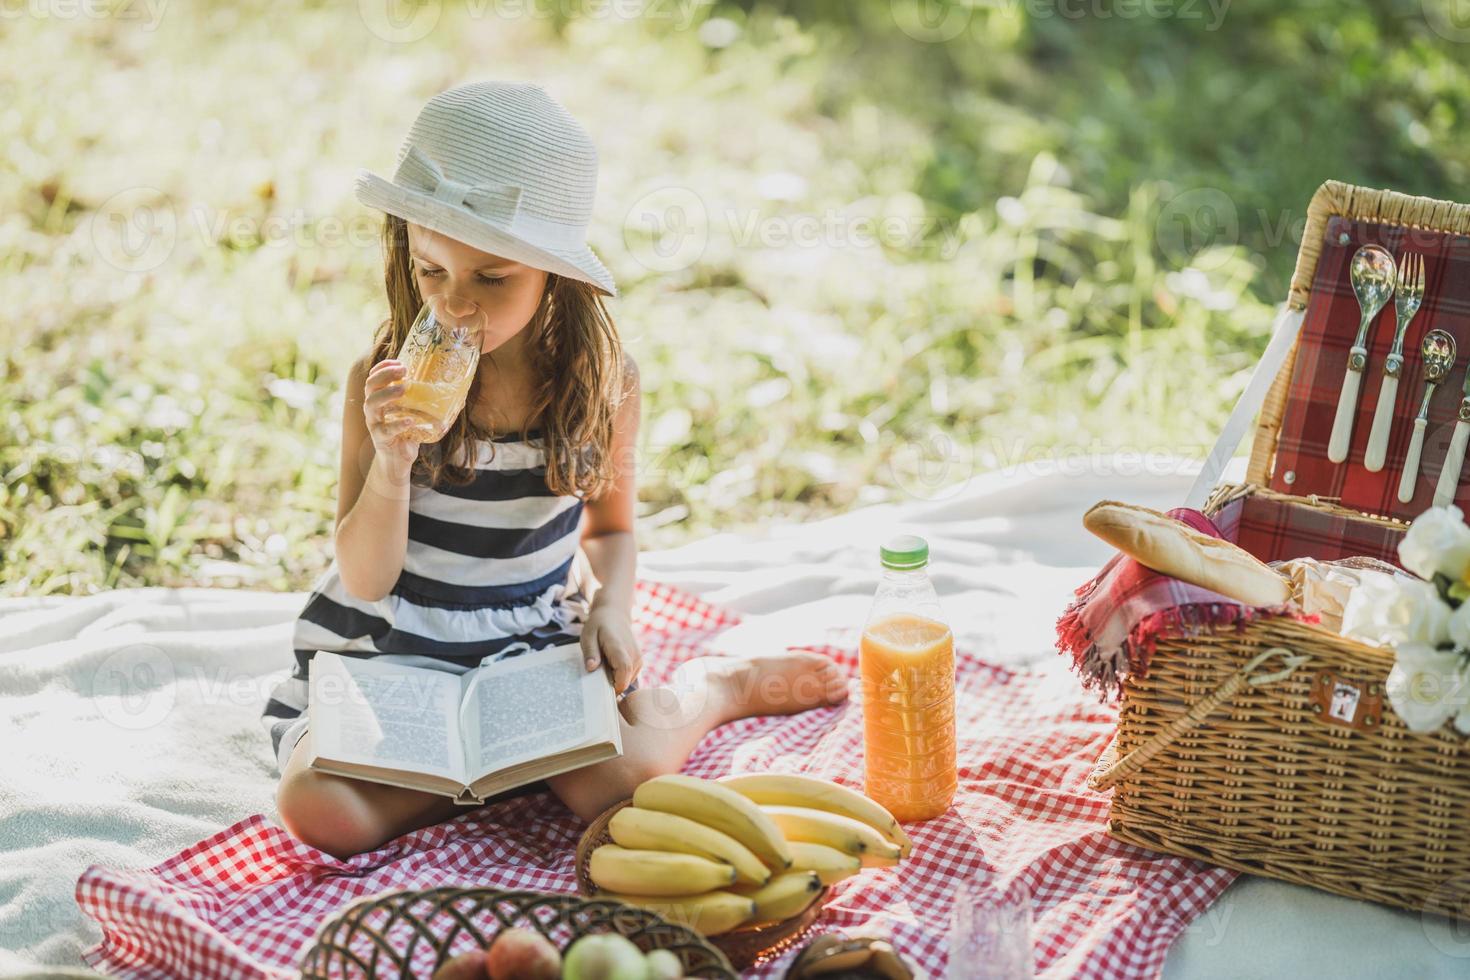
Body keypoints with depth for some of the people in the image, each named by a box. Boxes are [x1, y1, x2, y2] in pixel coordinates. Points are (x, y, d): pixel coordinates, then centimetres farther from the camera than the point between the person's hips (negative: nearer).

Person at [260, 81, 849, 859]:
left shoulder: (603, 382, -7)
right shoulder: (383, 381, -14)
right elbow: (366, 578, -13)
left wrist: (610, 606, -12)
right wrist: (392, 462, -31)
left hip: (536, 642, 0)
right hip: (390, 647, 0)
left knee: (617, 780, -26)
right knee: (320, 809, -24)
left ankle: (709, 689, 9)